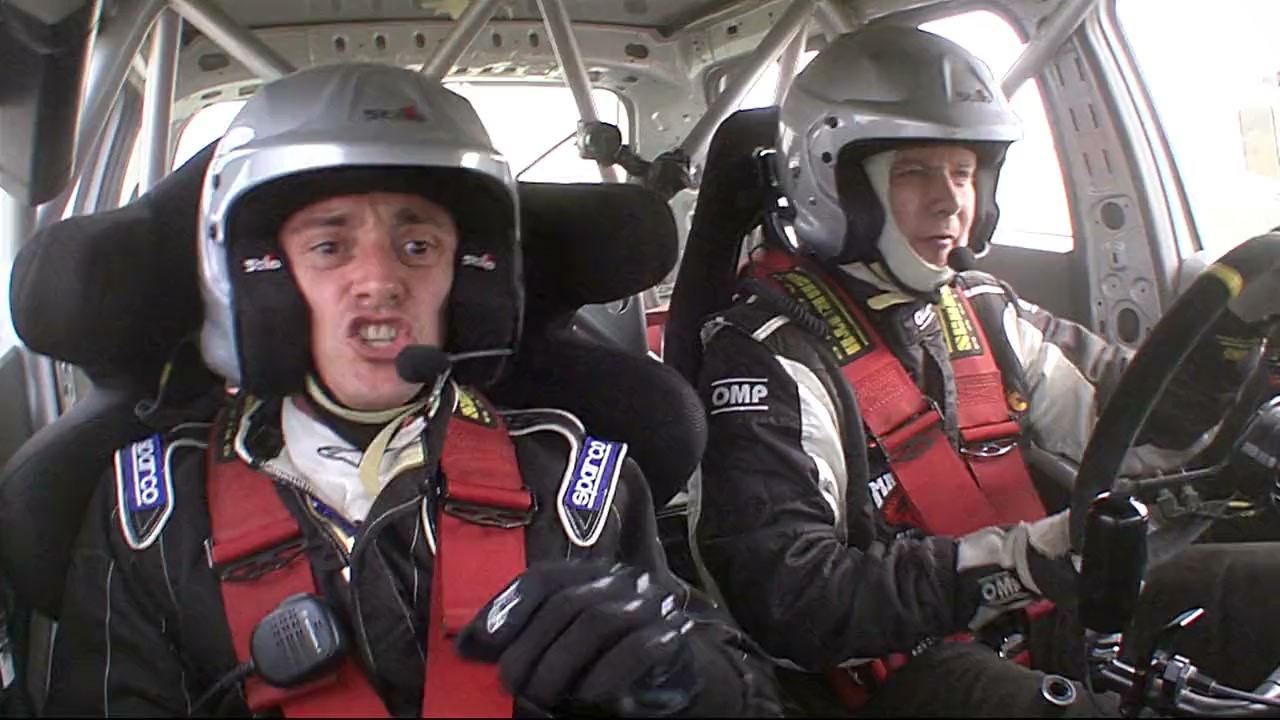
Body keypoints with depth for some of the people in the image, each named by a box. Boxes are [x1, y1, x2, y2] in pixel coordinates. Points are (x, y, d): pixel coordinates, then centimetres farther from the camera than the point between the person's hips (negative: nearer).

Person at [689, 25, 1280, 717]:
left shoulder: (982, 310, 11)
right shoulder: (770, 354, -15)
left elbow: (1135, 428, 16)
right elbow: (788, 602, -24)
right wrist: (1012, 561, -30)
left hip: (1033, 621, 8)